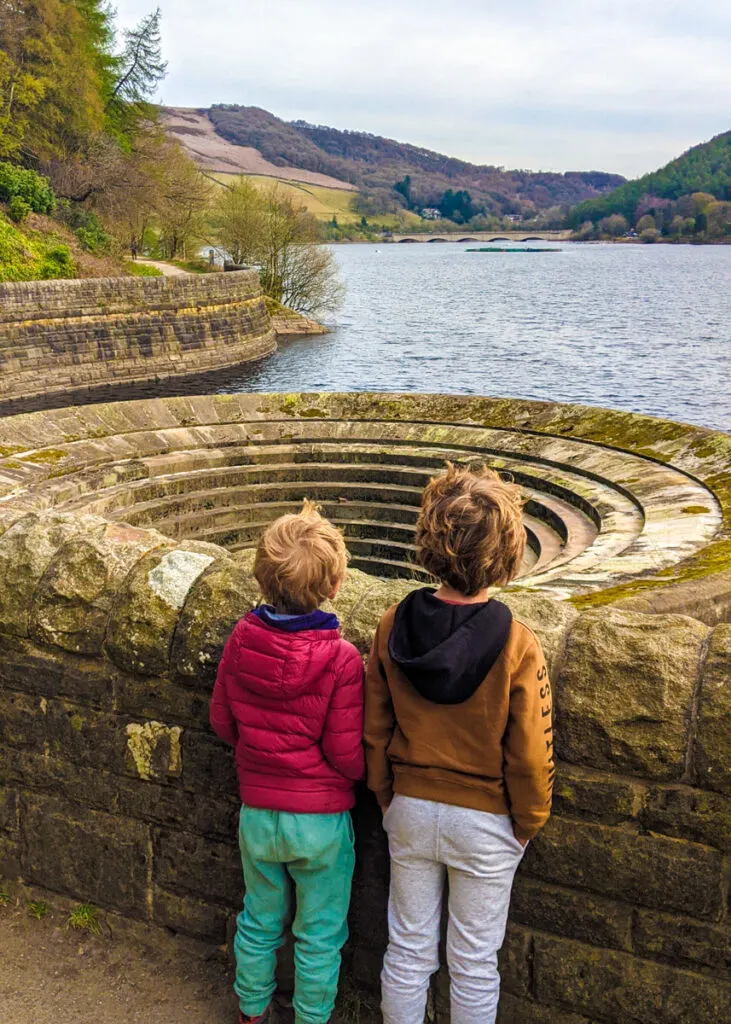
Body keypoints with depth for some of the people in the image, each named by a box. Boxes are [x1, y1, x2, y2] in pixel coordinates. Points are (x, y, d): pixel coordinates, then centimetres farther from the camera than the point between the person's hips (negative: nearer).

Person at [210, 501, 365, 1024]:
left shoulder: (242, 639, -12)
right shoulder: (341, 660, -24)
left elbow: (222, 721, 0)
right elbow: (347, 758, -18)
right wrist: (367, 766, 4)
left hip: (257, 812, 4)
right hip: (320, 820, -4)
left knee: (259, 920, 26)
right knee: (319, 936, 18)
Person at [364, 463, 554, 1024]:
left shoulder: (395, 625, -14)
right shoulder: (517, 646, -24)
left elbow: (375, 728, -4)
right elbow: (529, 753, -16)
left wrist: (389, 797, 12)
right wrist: (529, 822, 2)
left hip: (410, 809, 3)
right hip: (485, 822, -3)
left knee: (408, 949, 21)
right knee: (474, 963, 17)